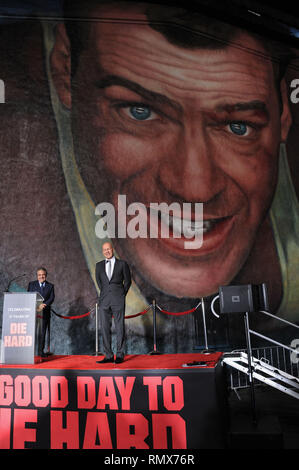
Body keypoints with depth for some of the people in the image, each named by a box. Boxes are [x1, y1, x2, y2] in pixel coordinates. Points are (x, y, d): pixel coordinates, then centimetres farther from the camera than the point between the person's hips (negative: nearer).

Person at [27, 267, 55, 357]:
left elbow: (52, 298, 0)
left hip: (45, 312, 1)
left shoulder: (50, 286, 10)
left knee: (42, 332, 3)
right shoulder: (31, 284, 10)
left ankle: (41, 350, 9)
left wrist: (44, 304, -19)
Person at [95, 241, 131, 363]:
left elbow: (127, 280, 8)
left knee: (119, 327, 0)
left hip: (118, 300, -3)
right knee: (105, 328, 2)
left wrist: (122, 294, 5)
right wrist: (105, 293, 13)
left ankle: (120, 355, 7)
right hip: (104, 300, 3)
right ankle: (108, 356, 10)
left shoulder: (122, 264, 4)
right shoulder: (99, 265, 13)